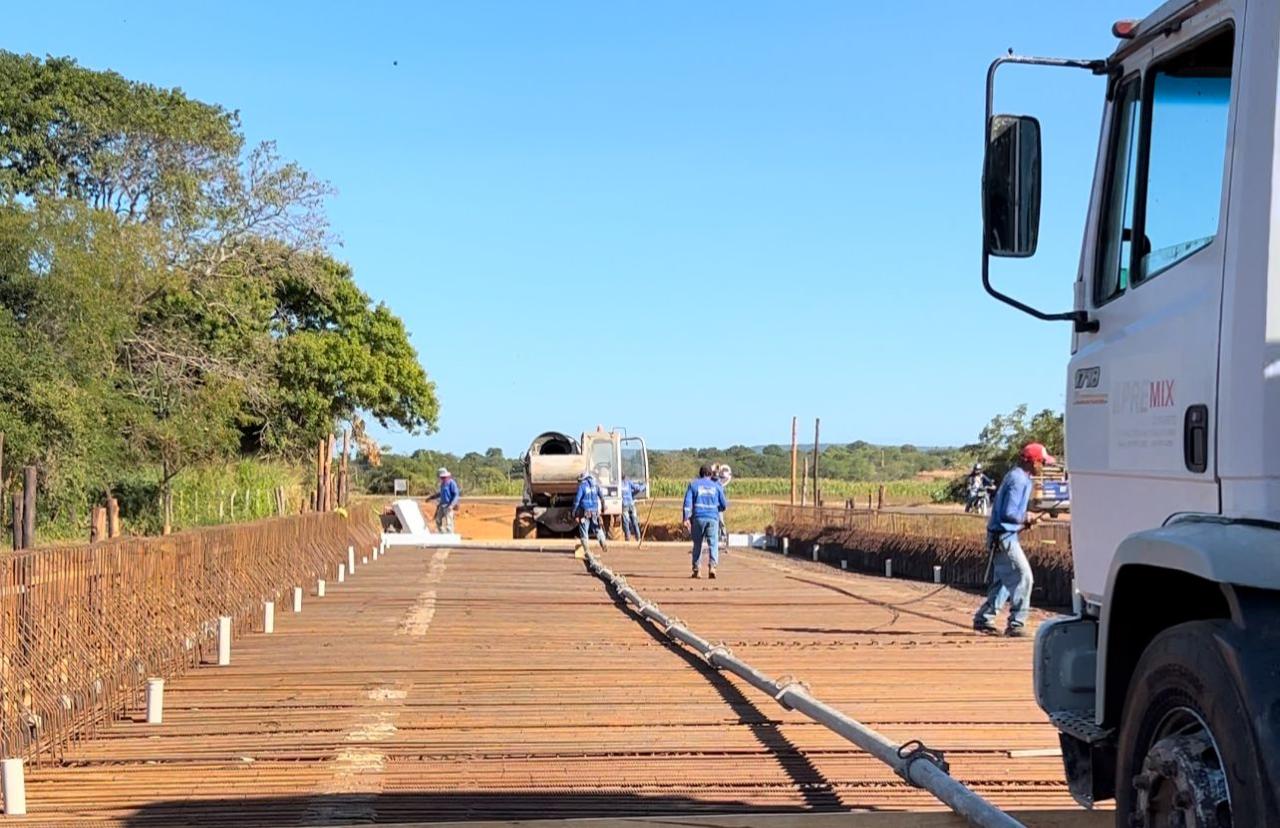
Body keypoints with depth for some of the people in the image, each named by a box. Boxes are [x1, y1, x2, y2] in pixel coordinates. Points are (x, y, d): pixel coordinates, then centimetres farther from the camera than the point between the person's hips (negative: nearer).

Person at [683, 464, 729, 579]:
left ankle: (696, 570, 15)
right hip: (713, 518, -1)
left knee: (697, 544, 13)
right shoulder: (716, 485, 11)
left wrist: (686, 519, -6)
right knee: (713, 543, -4)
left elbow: (688, 502, -2)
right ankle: (712, 566, -24)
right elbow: (724, 505, 13)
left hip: (698, 518, 1)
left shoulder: (693, 484, 10)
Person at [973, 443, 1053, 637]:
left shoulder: (1018, 477, 15)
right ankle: (1016, 623, -5)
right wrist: (1027, 520, -9)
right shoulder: (1019, 479, -17)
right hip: (1004, 536, -10)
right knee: (1022, 576, -8)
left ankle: (984, 619, 20)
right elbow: (1009, 513, -23)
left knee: (1004, 580, 16)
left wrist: (1025, 521, 7)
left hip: (1002, 536, 10)